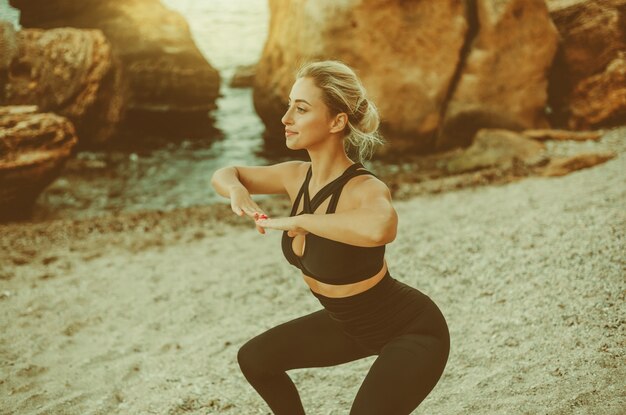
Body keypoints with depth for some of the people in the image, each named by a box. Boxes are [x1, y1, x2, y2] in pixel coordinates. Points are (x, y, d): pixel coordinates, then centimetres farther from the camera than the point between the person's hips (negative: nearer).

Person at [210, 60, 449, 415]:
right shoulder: (297, 176, -10)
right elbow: (225, 174, 7)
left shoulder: (364, 189, -32)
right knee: (255, 358, 15)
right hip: (352, 324, 8)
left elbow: (381, 228, -57)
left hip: (413, 332, -8)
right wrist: (238, 192, -17)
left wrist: (298, 221, -43)